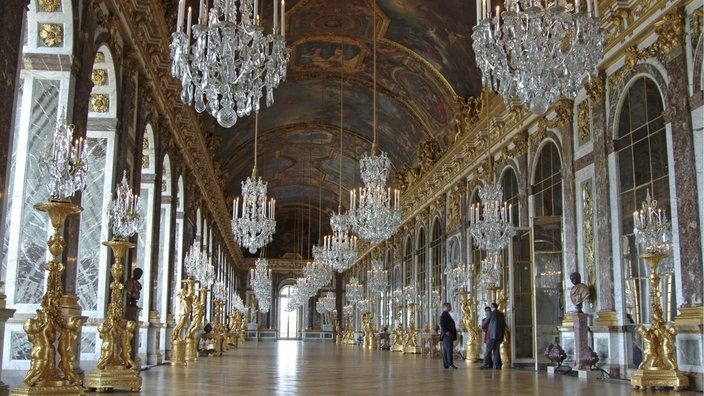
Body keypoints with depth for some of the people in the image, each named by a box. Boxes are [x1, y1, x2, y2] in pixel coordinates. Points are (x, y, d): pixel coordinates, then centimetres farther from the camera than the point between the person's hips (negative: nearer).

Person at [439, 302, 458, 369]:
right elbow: (442, 323, -21)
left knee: (446, 350, 7)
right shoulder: (444, 314, -10)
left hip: (449, 335, 10)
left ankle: (446, 364, 7)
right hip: (447, 335, -10)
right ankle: (450, 363, -24)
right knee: (449, 349, -17)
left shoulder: (446, 315, 23)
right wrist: (446, 332, -23)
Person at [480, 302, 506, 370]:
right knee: (496, 349, 9)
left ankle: (486, 365, -6)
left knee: (488, 350, -3)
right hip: (499, 336, 6)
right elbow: (504, 326, 11)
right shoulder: (502, 314, 10)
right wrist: (502, 336, 18)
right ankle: (497, 365, 4)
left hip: (491, 335, -6)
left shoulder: (491, 314, -6)